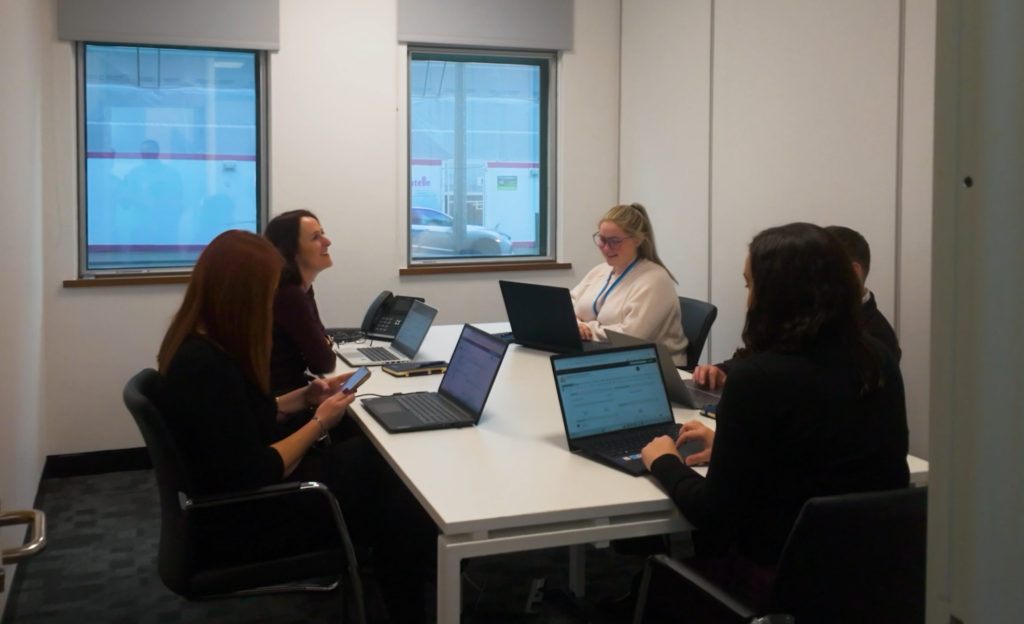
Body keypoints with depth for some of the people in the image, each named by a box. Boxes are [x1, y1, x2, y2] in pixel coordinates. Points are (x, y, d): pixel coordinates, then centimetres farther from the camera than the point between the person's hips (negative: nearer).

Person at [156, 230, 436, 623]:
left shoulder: (201, 345, 1)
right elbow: (256, 475, -28)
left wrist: (304, 397, 5)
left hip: (244, 492, 9)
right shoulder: (205, 367, -30)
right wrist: (319, 422, -15)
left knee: (374, 459, 3)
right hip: (243, 522, -9)